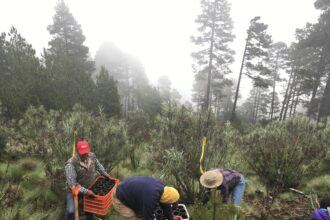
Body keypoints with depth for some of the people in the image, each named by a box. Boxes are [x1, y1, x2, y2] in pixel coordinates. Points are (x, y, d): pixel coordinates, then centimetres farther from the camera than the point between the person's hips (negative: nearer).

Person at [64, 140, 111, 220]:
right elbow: (72, 183, -32)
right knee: (71, 211, -16)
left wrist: (105, 173, 3)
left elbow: (98, 165, 9)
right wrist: (86, 191, -36)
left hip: (89, 188, 5)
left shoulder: (92, 156, -15)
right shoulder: (71, 164, -32)